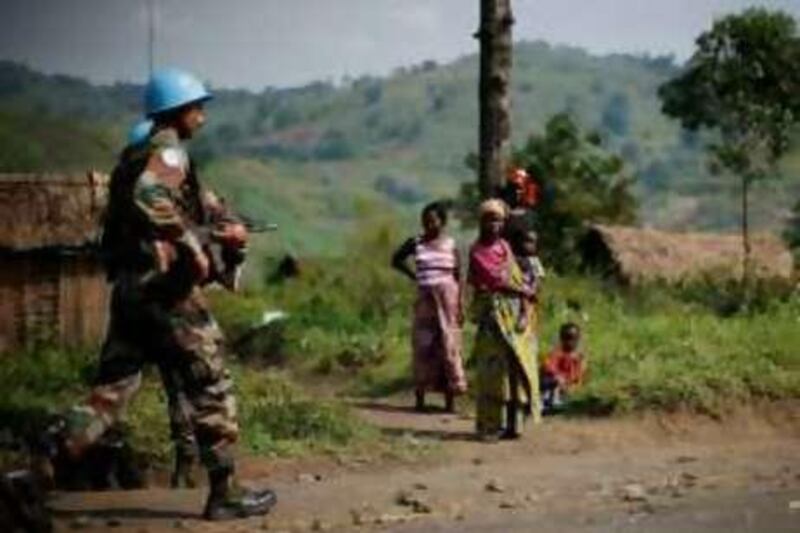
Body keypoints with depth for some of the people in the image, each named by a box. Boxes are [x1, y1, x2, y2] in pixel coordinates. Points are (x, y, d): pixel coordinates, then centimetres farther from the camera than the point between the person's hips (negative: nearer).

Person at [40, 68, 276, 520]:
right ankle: (224, 494, 7)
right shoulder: (169, 149, -8)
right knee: (212, 386, 2)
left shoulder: (140, 153, 21)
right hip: (166, 284, -9)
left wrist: (220, 229, 18)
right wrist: (192, 245, -23)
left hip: (129, 286, 9)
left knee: (112, 389, 9)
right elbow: (149, 196, -28)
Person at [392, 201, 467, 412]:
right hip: (425, 298, 2)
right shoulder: (416, 243, 5)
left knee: (448, 345, -2)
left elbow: (458, 276, 3)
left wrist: (460, 306, -3)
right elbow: (396, 259, 20)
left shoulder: (451, 245, 2)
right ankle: (420, 398, 6)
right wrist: (413, 275, 7)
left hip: (447, 296, -1)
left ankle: (450, 399, 1)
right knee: (422, 346, 1)